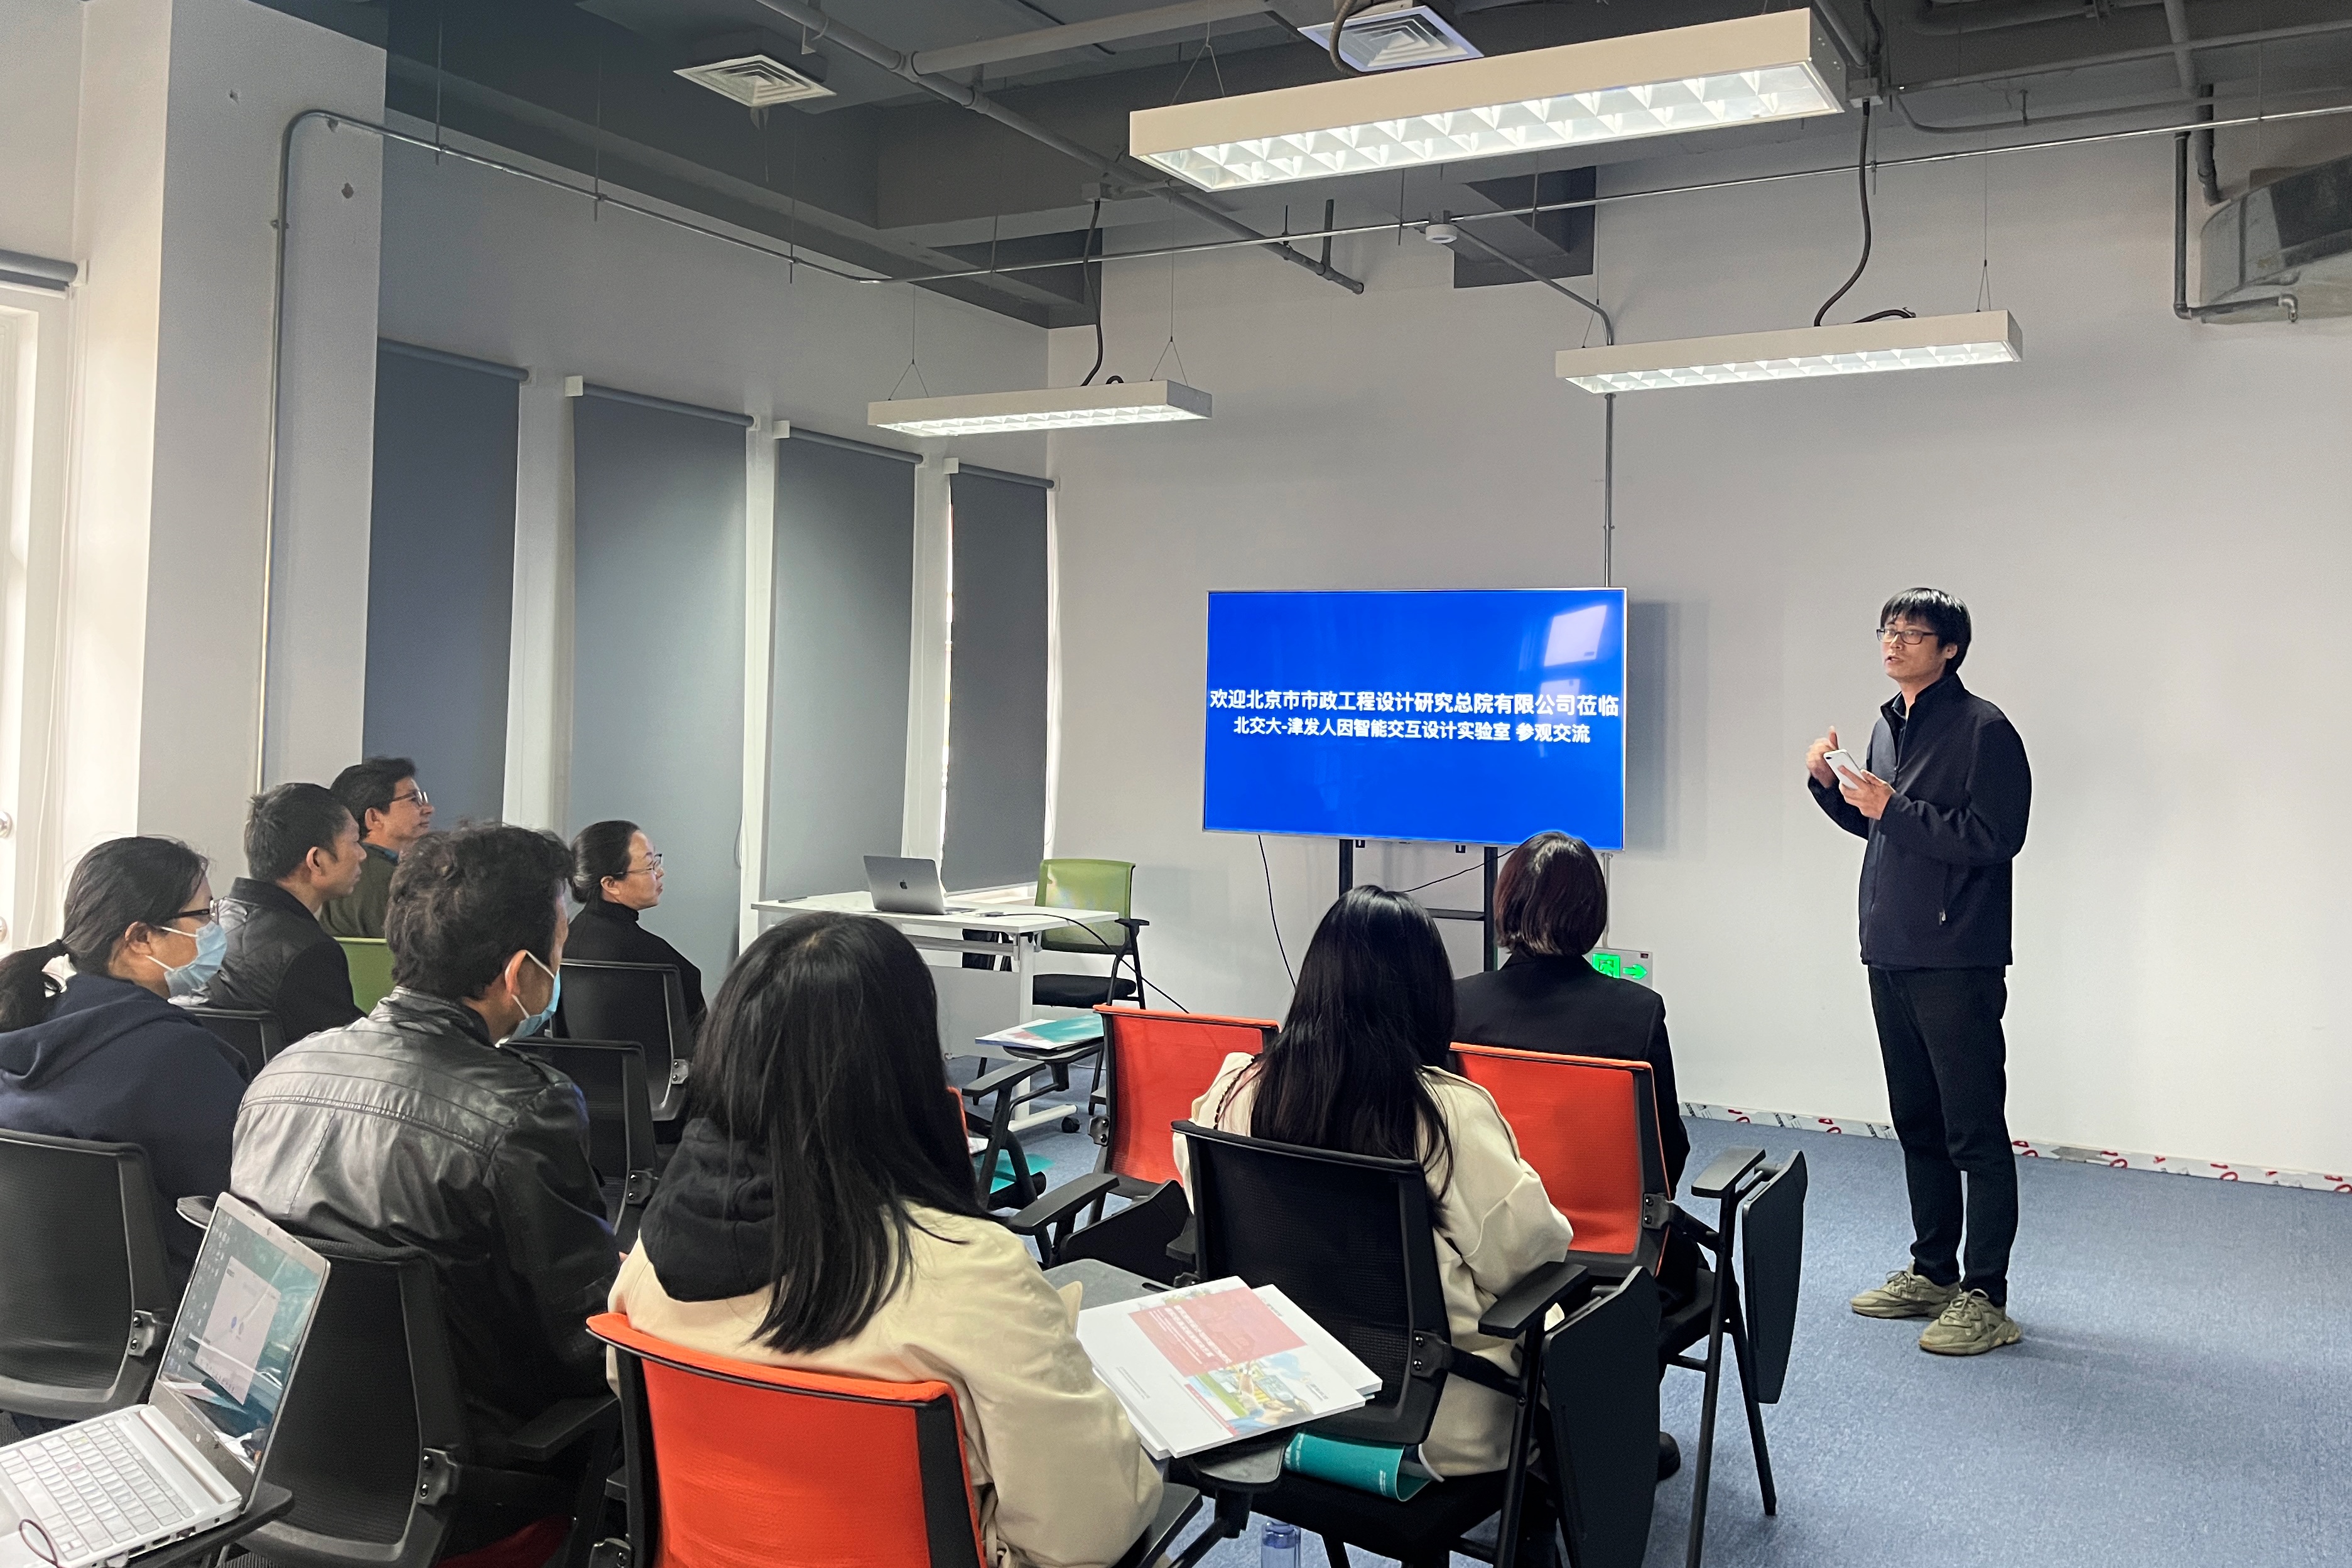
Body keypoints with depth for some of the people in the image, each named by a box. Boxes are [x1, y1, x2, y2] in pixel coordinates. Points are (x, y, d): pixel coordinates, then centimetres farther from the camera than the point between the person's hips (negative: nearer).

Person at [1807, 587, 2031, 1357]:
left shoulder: (1982, 729, -11)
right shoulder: (1888, 724, 15)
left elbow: (1995, 838, -19)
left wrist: (1893, 808, -19)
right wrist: (1830, 784, 7)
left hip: (1957, 962, -8)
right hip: (1892, 954, 9)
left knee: (1975, 1132, -4)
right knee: (1917, 1122, 16)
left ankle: (1985, 1298, 2)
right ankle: (1932, 1271, 27)